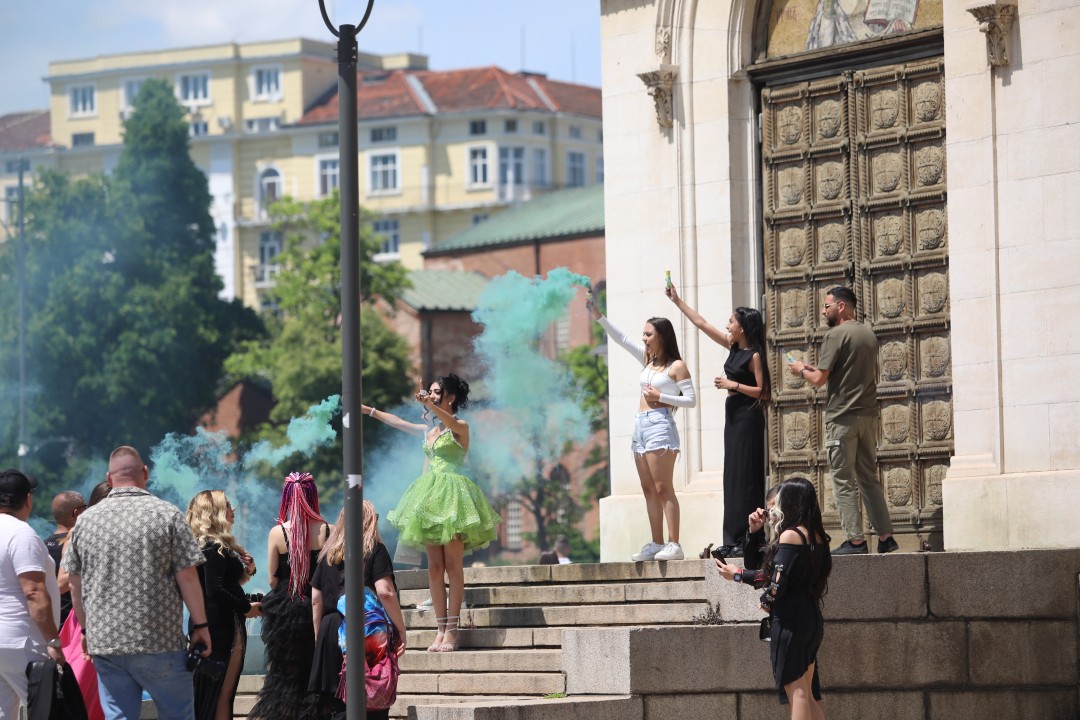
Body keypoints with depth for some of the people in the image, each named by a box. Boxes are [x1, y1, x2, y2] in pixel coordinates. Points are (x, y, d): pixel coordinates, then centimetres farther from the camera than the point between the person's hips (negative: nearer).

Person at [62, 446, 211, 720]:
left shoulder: (85, 520, 5)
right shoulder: (167, 514, -5)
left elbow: (76, 586, 10)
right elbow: (187, 577, -7)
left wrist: (87, 629, 22)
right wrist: (200, 625, 3)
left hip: (104, 642, 3)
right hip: (160, 641, -3)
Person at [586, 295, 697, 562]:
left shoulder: (676, 366, -4)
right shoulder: (648, 360, 15)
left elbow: (691, 400, -6)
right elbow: (621, 339, 18)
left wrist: (660, 397, -13)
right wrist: (597, 315, 11)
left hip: (660, 424, -8)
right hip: (641, 425, 8)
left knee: (663, 488, -11)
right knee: (649, 489, 6)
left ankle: (673, 544, -14)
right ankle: (656, 544, 7)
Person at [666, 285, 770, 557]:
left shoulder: (755, 355, -12)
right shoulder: (733, 346, 10)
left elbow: (762, 391, -16)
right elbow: (701, 323, 18)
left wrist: (733, 385, -18)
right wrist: (677, 301, 20)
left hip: (747, 415, -9)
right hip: (734, 413, 9)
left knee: (743, 477, -10)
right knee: (733, 476, 7)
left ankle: (749, 539, -10)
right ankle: (734, 541, 8)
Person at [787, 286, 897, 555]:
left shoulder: (836, 335, -10)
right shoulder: (869, 334, 14)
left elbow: (819, 379, -14)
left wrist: (802, 370, 8)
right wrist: (815, 369, 24)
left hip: (842, 417, -8)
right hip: (869, 415, 8)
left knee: (843, 481, -4)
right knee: (869, 477, 13)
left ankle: (856, 540, -7)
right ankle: (885, 537, 9)